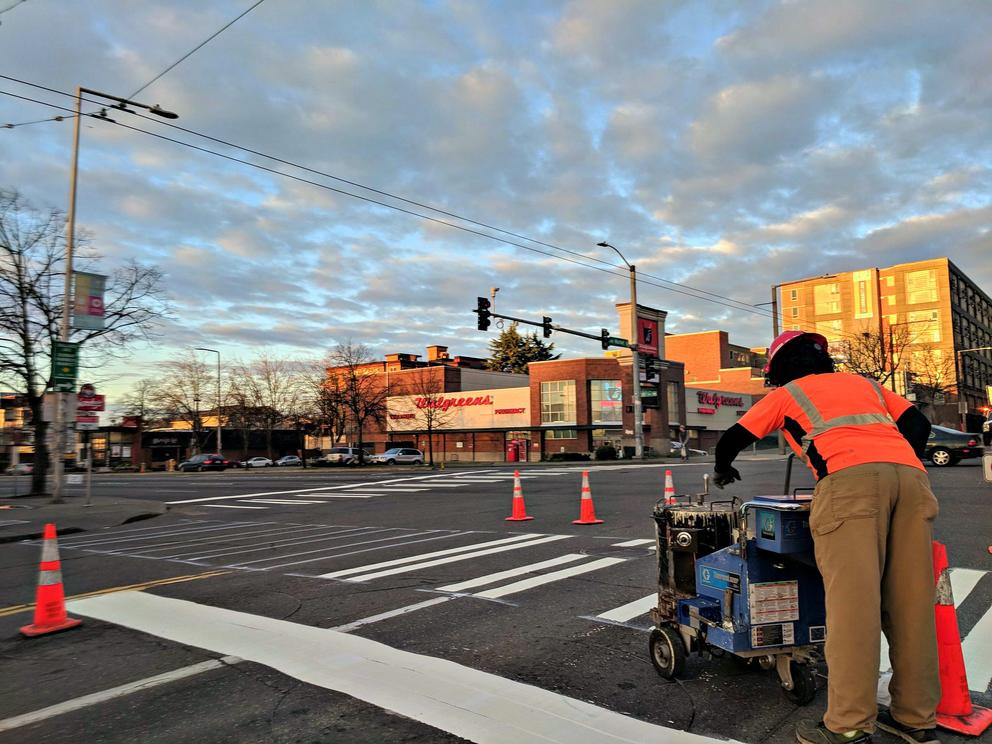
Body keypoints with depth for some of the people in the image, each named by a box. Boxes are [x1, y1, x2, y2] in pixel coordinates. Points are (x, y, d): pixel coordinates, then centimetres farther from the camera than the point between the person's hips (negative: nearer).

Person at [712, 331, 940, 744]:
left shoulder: (785, 394, 25)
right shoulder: (864, 383, 35)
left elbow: (730, 440, 26)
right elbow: (918, 424, 25)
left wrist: (723, 470, 46)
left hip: (850, 478, -5)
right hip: (910, 475, 5)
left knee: (851, 601, -7)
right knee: (911, 601, 8)